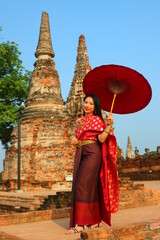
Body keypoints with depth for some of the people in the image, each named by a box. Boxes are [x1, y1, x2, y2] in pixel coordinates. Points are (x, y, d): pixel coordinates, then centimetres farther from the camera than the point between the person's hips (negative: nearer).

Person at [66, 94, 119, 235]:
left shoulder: (97, 119, 0)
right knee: (91, 187, 7)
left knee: (83, 185, -13)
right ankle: (96, 220, 14)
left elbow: (102, 139, -11)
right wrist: (73, 138, 4)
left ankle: (82, 223, -10)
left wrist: (109, 125, -23)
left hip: (92, 154, -6)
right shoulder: (79, 121, 19)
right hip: (80, 154, 7)